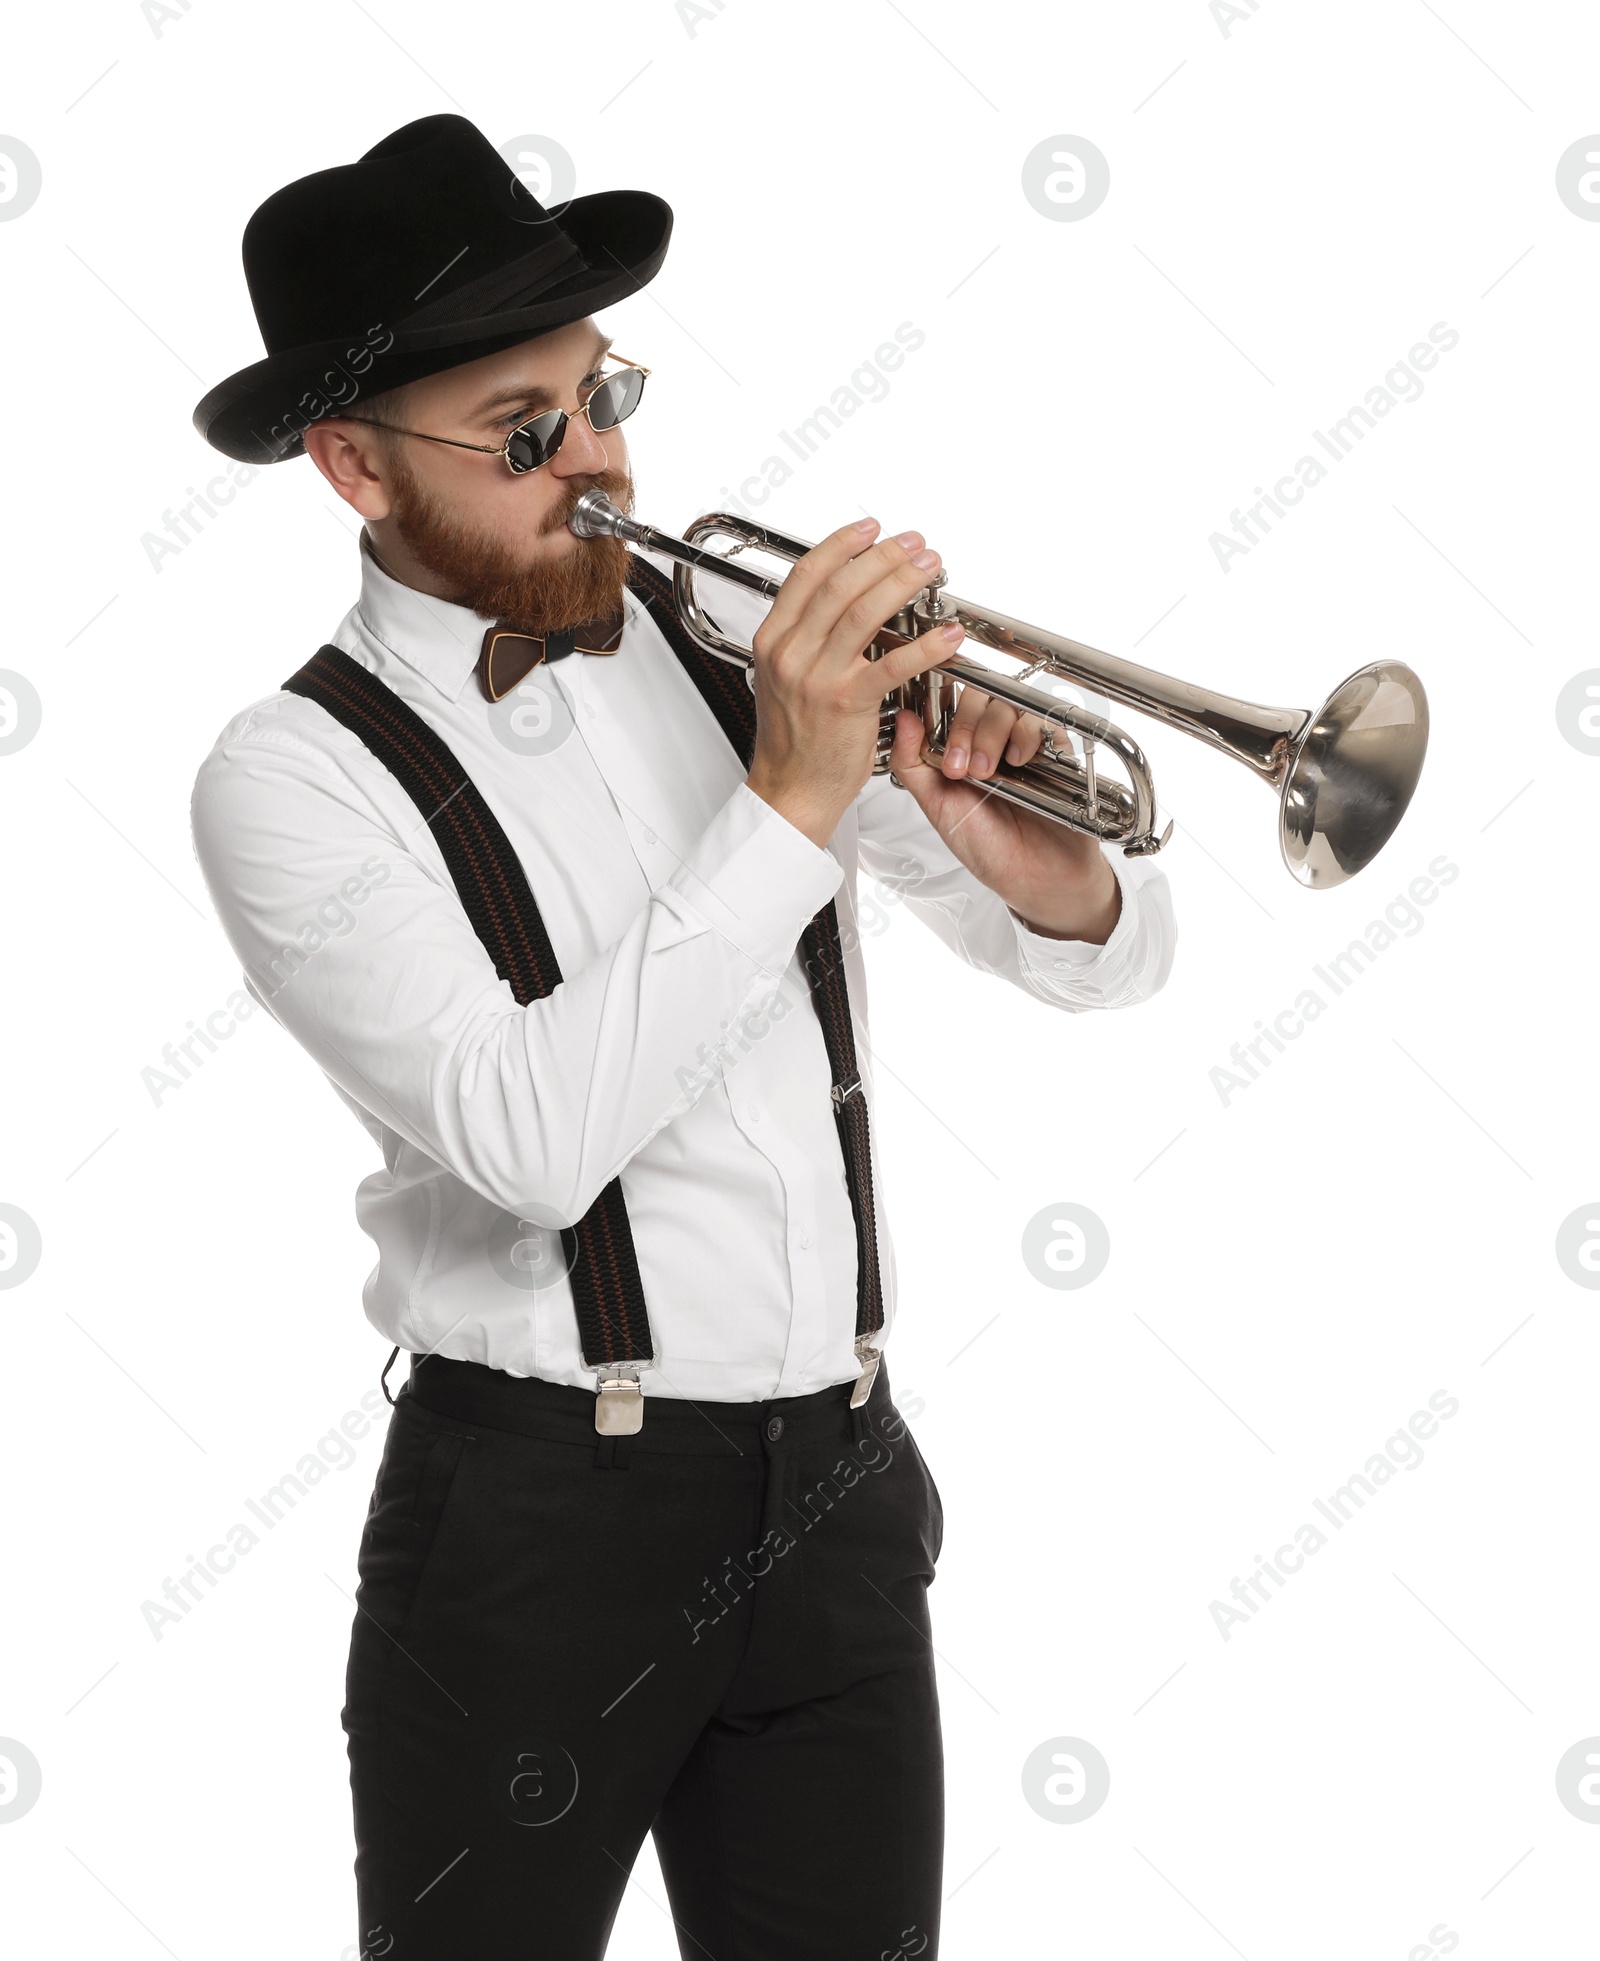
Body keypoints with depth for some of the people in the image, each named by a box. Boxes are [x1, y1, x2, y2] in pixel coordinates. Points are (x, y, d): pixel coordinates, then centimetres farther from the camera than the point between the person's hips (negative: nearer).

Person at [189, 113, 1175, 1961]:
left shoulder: (735, 636, 5)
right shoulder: (295, 775, -8)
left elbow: (1109, 964, 8)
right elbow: (531, 1137, -23)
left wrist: (1052, 878, -15)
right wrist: (790, 806, -24)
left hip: (839, 1488, 4)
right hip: (544, 1513, -4)